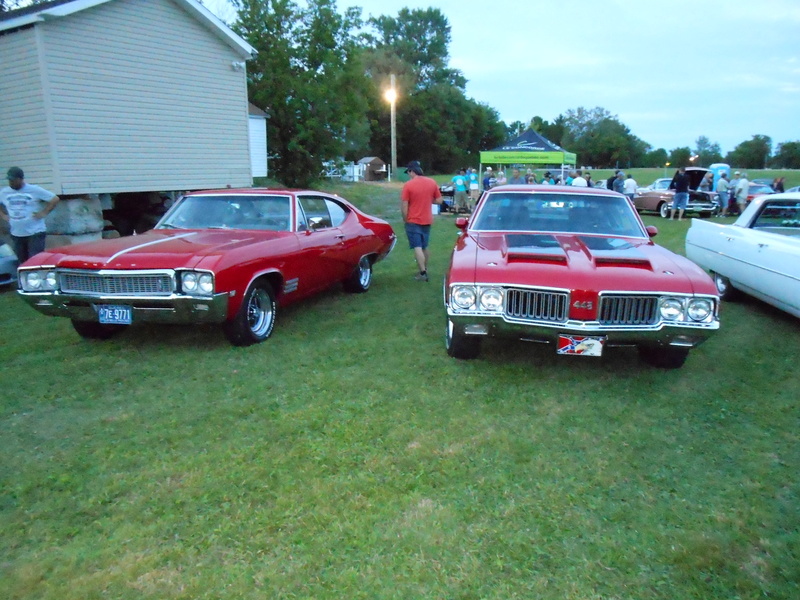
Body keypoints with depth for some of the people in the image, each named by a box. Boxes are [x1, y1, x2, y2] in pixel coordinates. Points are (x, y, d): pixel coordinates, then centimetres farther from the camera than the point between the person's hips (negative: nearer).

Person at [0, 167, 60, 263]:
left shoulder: (34, 190, -5)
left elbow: (55, 199, -4)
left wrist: (44, 213, -9)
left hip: (35, 232, -5)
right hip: (16, 234, 5)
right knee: (23, 262, 12)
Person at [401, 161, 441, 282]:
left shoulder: (408, 185, -13)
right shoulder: (432, 182, 0)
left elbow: (404, 206, -12)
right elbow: (439, 200, 5)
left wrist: (405, 220, 0)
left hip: (413, 221, -5)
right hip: (427, 221, 5)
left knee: (417, 247, -3)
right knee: (425, 247, 17)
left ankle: (423, 273, -6)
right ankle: (425, 270, 26)